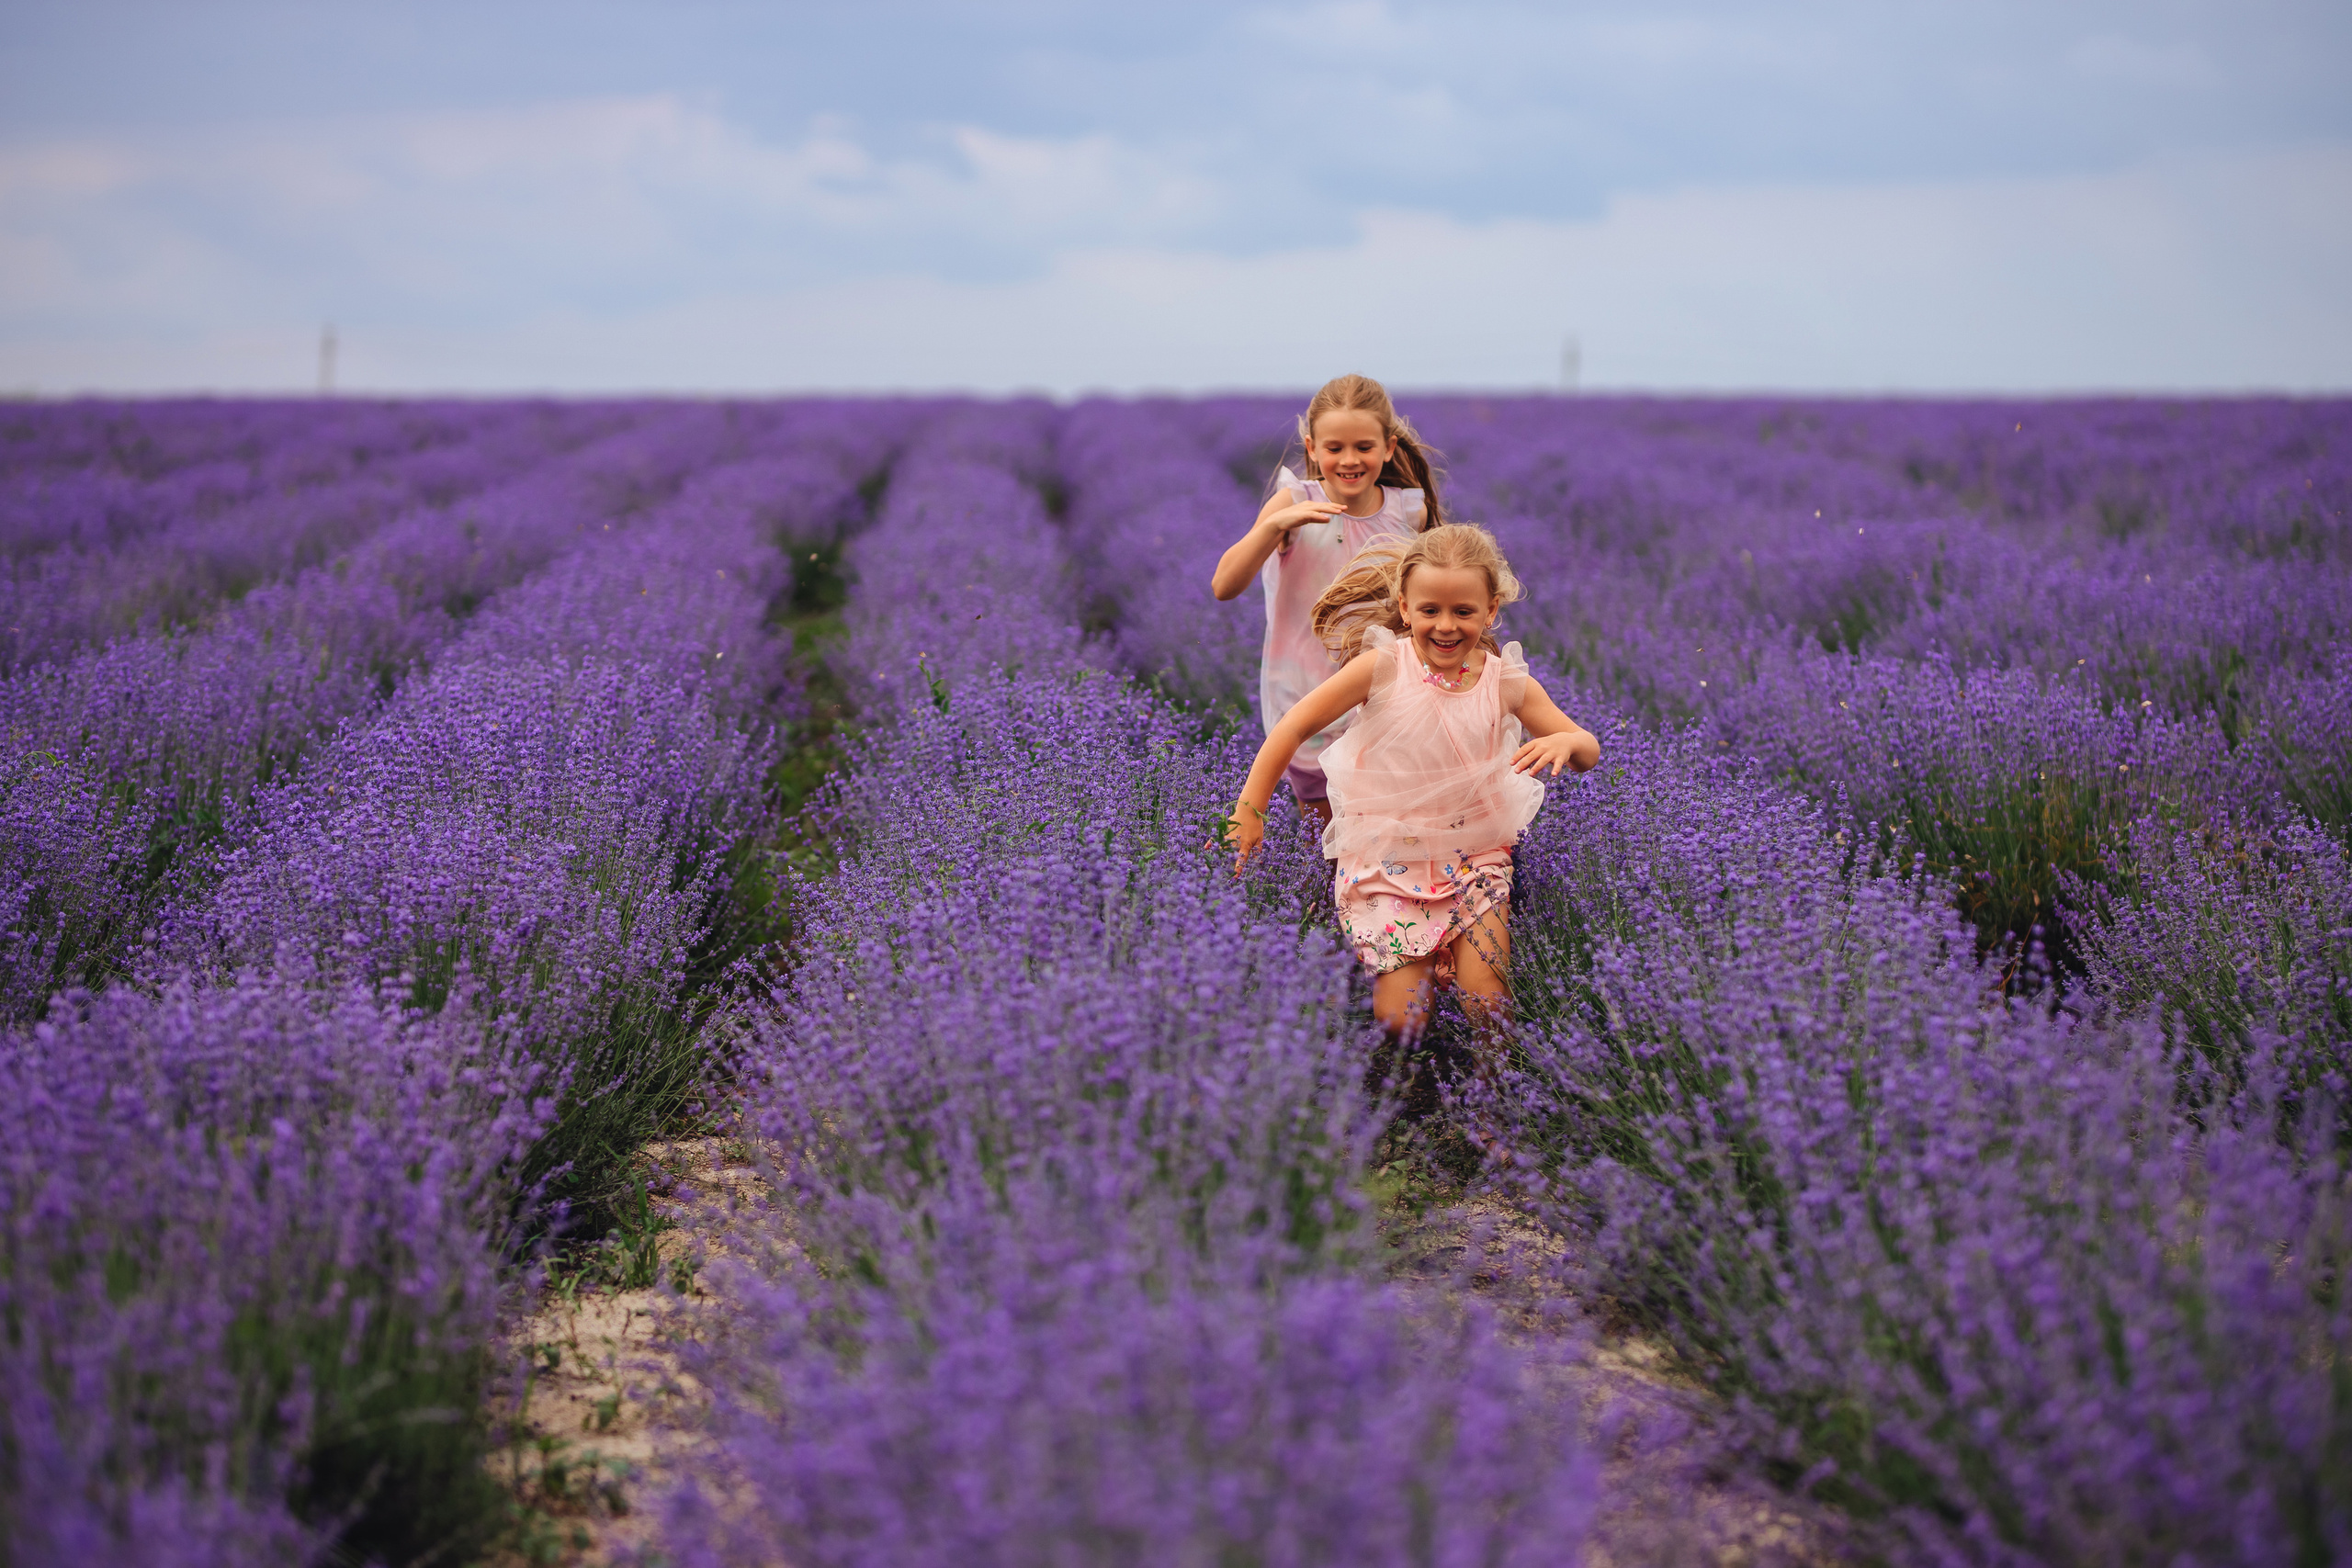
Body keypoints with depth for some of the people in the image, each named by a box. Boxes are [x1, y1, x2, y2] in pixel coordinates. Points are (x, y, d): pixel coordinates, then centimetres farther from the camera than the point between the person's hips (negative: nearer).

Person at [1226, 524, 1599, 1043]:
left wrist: (1565, 743, -24)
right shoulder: (1382, 667, -11)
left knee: (1488, 1009, -14)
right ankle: (1414, 961, 24)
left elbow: (1589, 751, 1)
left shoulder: (1506, 682, -4)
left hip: (1473, 852, 1)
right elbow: (1296, 725, -6)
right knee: (1400, 1020, -7)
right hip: (1385, 856, -1)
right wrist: (1250, 811, -6)